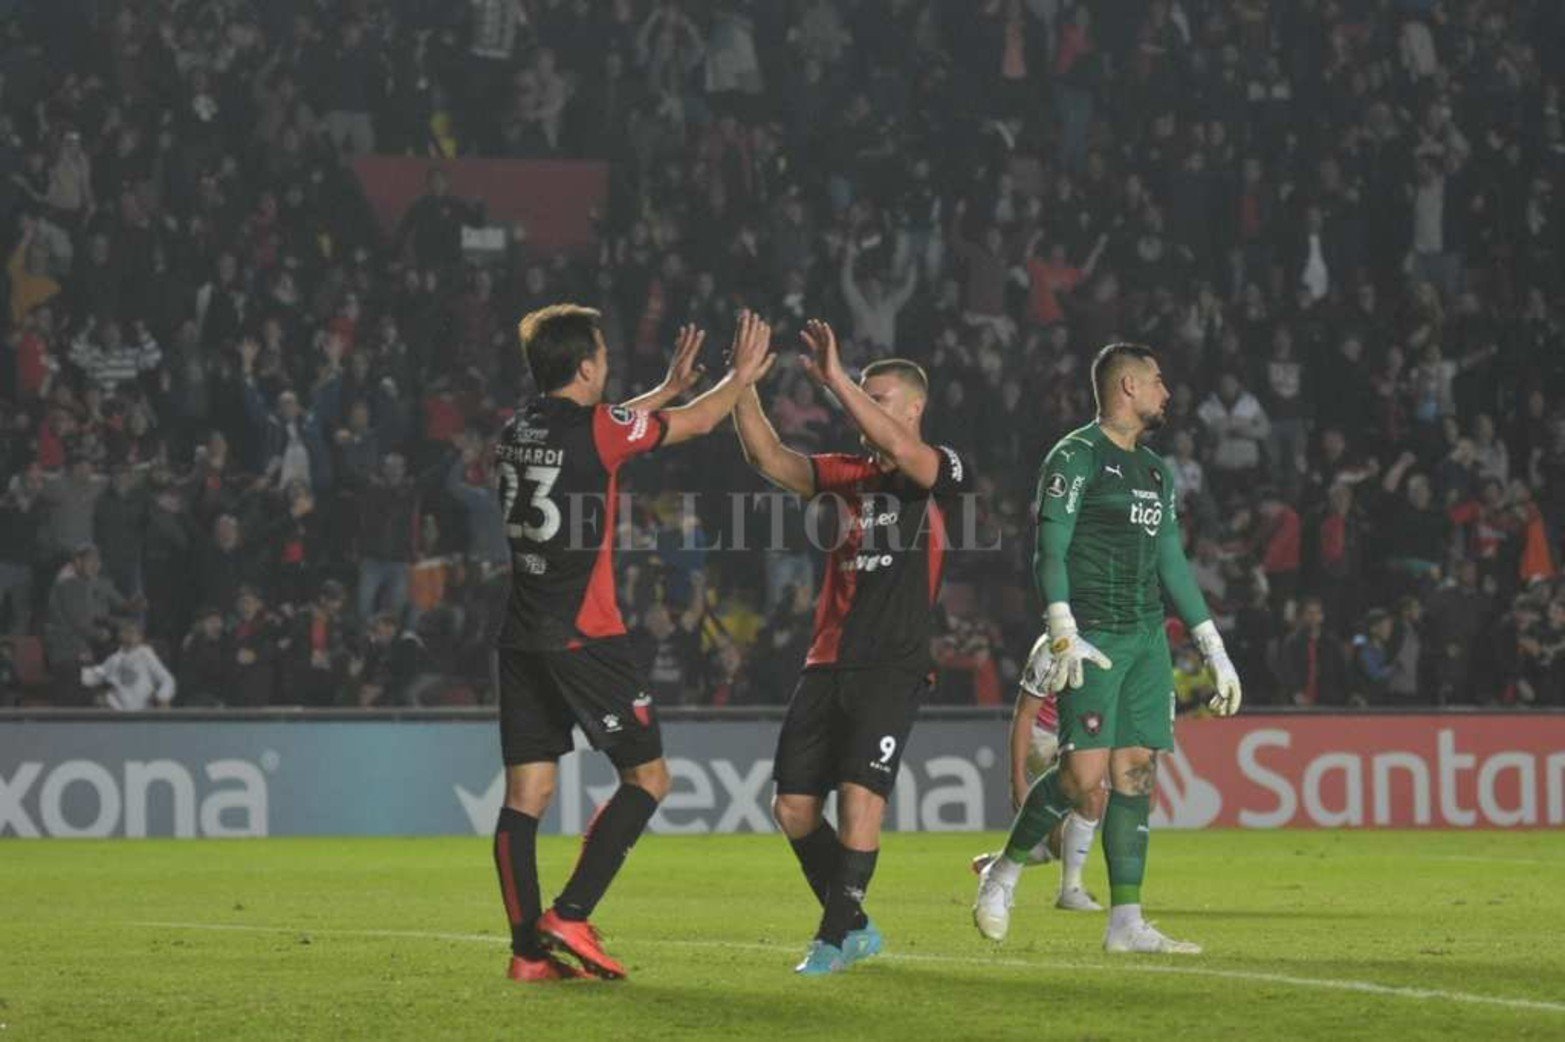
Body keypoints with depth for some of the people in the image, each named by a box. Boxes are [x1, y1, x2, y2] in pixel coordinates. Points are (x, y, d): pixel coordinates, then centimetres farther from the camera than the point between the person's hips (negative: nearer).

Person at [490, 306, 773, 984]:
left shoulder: (516, 432, 9)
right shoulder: (593, 429, -11)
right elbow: (695, 424, 3)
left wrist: (668, 388, 39)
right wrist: (741, 377, 21)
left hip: (521, 640, 7)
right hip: (583, 638, -7)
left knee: (527, 792, 4)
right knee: (647, 776, 4)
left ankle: (528, 949, 1)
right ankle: (570, 917, -4)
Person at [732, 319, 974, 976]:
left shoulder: (943, 473, 0)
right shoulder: (850, 473, 15)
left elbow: (898, 448, -21)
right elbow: (770, 459, 3)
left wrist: (835, 379, -23)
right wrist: (744, 386, -8)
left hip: (893, 667, -6)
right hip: (829, 662, 6)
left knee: (860, 793, -17)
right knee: (793, 808, 2)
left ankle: (836, 938, -7)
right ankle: (856, 926, 18)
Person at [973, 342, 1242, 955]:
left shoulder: (1156, 473, 19)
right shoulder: (1076, 457, -5)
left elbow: (1171, 563, 22)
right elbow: (1050, 551, -11)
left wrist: (1215, 651, 18)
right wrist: (1063, 635, -22)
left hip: (1148, 638, 7)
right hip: (1094, 637, -7)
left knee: (1136, 775, 1)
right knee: (1084, 775, -15)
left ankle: (1125, 922, 2)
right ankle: (1003, 872, 5)